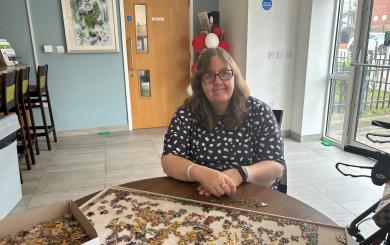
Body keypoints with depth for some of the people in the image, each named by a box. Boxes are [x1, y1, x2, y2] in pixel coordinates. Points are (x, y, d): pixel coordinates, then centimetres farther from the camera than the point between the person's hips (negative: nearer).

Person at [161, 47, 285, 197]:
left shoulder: (259, 112, -5)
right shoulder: (186, 113, -4)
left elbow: (275, 167, -8)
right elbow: (169, 160, -10)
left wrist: (239, 175, -27)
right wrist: (201, 174, -30)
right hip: (198, 198, 0)